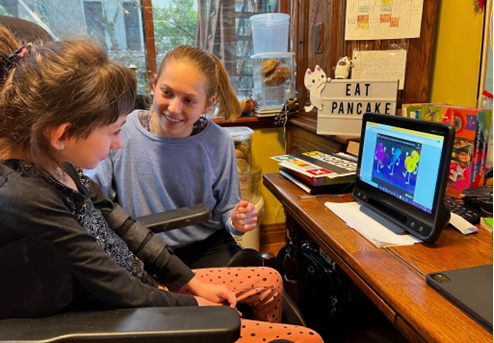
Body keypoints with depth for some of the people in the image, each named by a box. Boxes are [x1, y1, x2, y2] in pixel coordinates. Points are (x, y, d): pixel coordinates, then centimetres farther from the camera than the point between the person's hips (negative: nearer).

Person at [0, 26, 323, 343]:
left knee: (269, 282, 16)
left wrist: (193, 282, 3)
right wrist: (195, 305, -6)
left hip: (144, 280, 8)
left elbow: (114, 218, 1)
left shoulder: (53, 162, -4)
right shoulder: (26, 200, -31)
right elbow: (122, 293, -24)